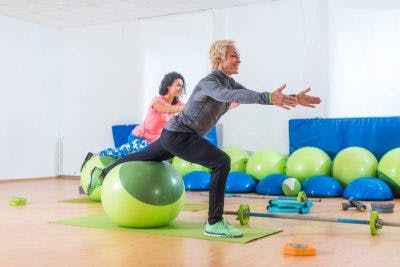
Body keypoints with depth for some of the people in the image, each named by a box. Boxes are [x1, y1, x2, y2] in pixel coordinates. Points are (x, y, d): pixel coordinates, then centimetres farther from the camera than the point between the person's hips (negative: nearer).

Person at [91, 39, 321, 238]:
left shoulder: (229, 82, 2)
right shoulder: (209, 83, -24)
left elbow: (253, 95, -5)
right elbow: (229, 96, -44)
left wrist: (293, 99, -13)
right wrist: (269, 98, -55)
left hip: (175, 135, 10)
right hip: (177, 134, -10)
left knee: (146, 157, 28)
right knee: (222, 162, -23)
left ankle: (103, 173, 51)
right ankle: (214, 223, -18)